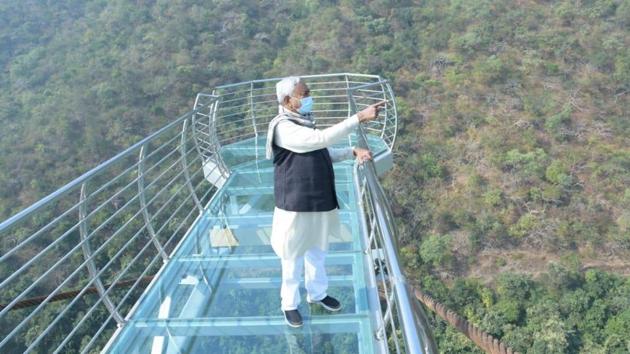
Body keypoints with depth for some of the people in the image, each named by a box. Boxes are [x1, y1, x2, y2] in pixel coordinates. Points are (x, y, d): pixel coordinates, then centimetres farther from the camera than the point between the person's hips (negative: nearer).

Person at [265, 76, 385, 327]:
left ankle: (317, 293, 43)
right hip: (297, 204, -8)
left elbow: (324, 153, 18)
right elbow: (321, 138, -33)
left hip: (319, 202, 8)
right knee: (294, 256, 8)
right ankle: (289, 304, 28)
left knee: (317, 250, 22)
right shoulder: (284, 128, -20)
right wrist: (359, 117, -35)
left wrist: (353, 152, 1)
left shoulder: (304, 123, 9)